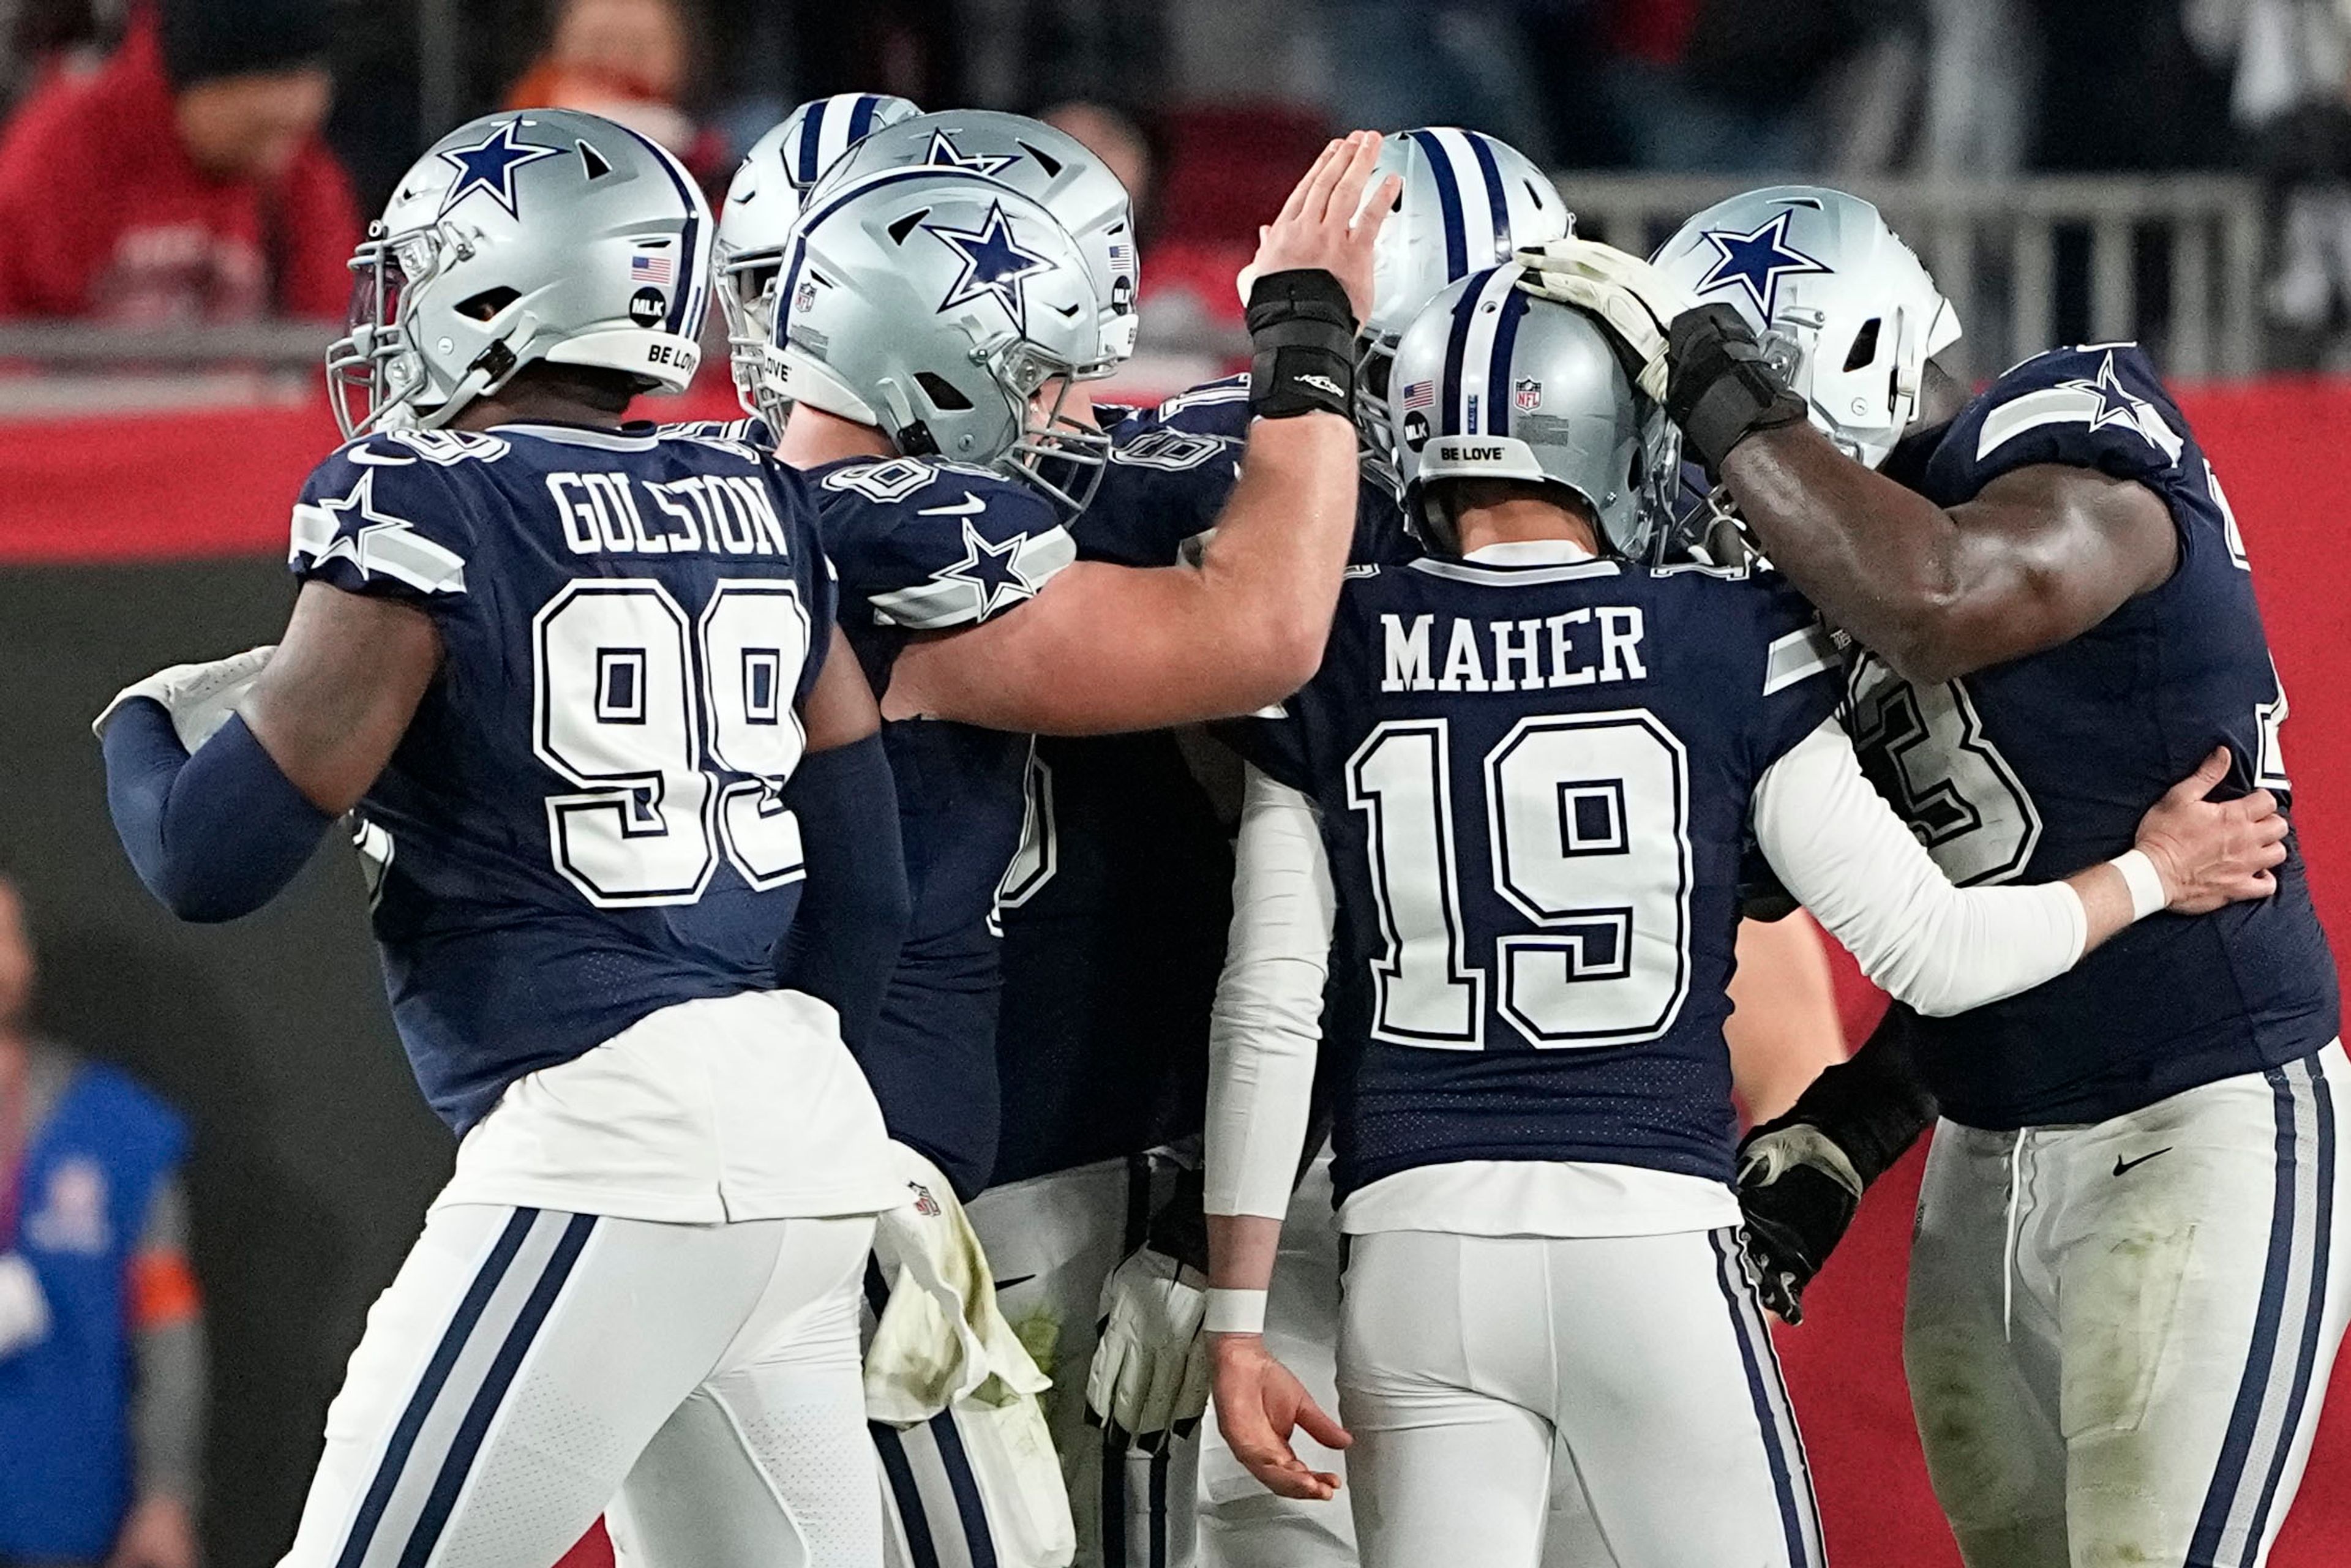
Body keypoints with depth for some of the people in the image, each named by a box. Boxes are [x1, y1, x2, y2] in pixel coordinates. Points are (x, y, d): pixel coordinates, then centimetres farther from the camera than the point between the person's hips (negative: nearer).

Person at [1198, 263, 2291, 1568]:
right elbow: (1931, 954, 2)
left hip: (1417, 1254, 1)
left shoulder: (1333, 662, 2)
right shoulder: (1728, 645, -2)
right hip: (1650, 1241, -1)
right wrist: (2155, 874, 19)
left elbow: (1268, 1021, 1)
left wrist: (1237, 1323, 6)